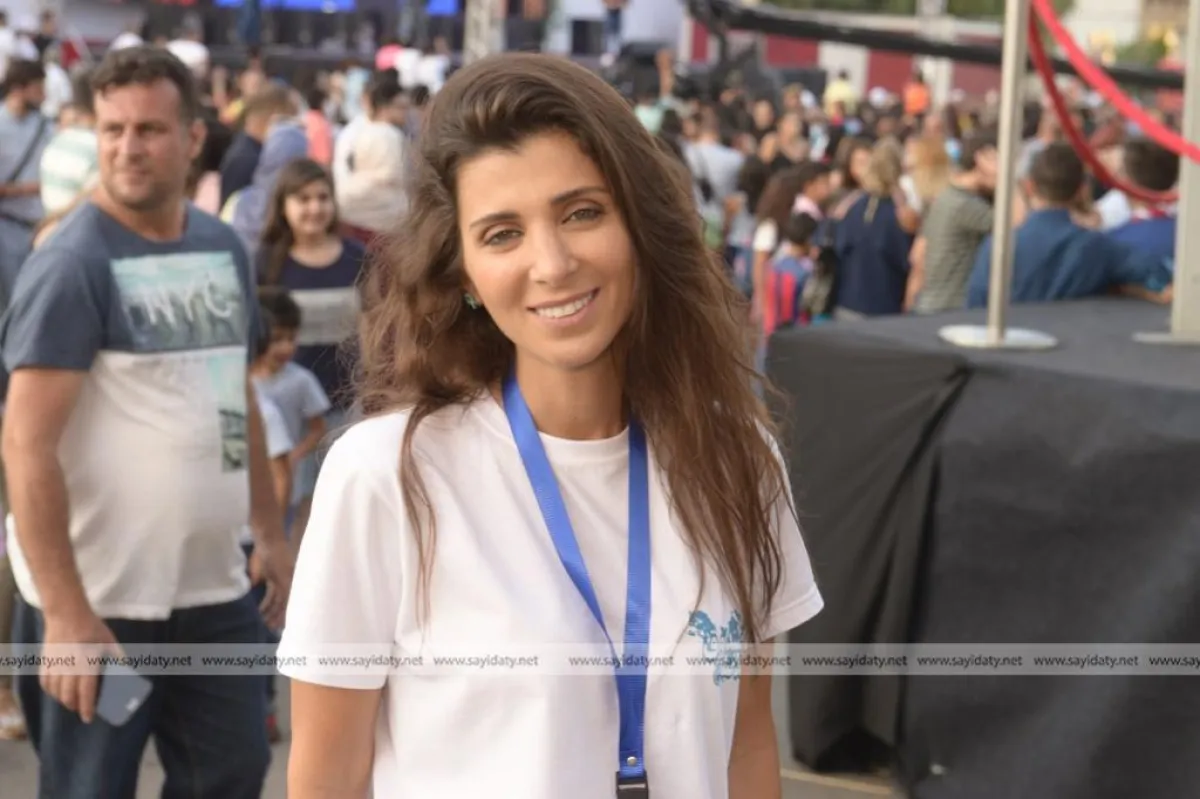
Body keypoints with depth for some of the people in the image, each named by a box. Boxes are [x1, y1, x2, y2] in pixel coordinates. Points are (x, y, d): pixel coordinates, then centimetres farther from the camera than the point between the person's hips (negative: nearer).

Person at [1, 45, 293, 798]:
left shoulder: (225, 248, 6)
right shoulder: (73, 264, -14)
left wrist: (272, 534, 15)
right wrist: (66, 613, -23)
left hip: (215, 591, 6)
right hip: (101, 600, -6)